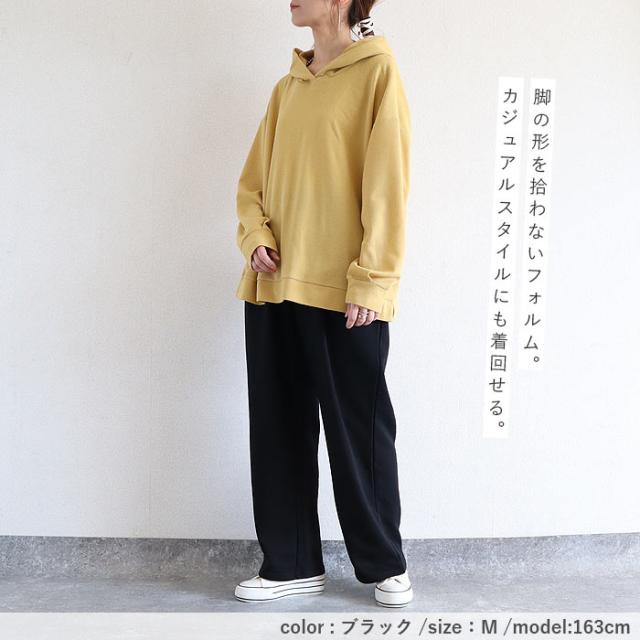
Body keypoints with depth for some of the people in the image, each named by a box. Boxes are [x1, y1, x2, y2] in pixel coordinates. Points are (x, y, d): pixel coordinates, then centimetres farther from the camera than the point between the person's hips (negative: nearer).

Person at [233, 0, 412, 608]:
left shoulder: (377, 70, -3)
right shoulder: (289, 85, 16)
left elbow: (387, 182, -10)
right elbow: (254, 178, 17)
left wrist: (372, 281, -15)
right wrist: (256, 236, -2)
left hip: (344, 294, -6)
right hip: (274, 287, 6)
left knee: (360, 432, 4)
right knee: (279, 431, 9)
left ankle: (384, 563, 21)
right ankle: (291, 563, 22)